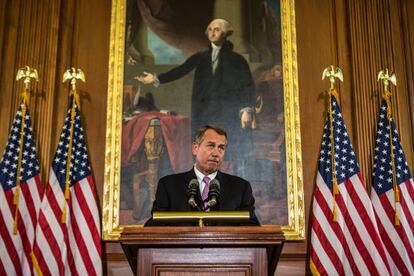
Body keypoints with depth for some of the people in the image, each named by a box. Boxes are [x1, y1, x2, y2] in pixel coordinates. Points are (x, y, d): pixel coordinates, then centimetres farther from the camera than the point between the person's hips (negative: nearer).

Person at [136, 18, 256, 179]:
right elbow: (180, 71, 2)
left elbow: (248, 86, 2)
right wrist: (157, 79, -11)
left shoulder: (236, 59, 6)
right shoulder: (200, 57, 13)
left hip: (230, 113, -2)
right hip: (205, 113, 2)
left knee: (237, 157, -3)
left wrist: (247, 110, -12)